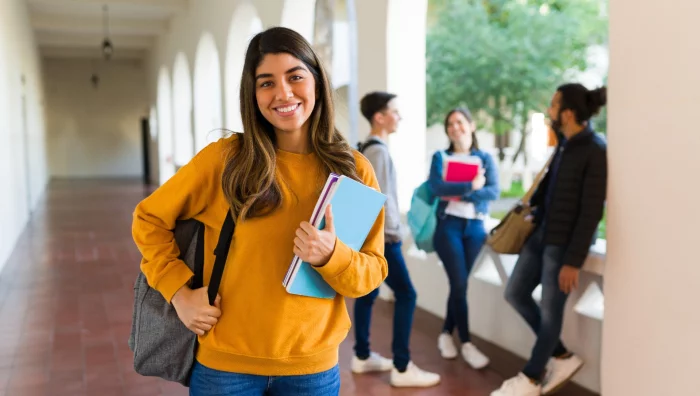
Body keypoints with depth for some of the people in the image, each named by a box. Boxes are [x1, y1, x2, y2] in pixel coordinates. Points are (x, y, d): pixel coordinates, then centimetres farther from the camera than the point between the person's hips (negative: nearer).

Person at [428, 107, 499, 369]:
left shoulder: (485, 158, 9)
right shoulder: (440, 157, 6)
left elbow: (494, 191, -7)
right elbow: (436, 187, -13)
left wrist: (459, 194, -15)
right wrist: (471, 186, -15)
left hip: (475, 226, 2)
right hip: (448, 225, -2)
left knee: (458, 283, 6)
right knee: (459, 283, -7)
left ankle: (446, 334, 24)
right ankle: (466, 343, 1)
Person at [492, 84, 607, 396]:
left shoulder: (595, 152, -18)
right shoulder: (564, 144, 6)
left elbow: (591, 212, -19)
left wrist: (573, 260, -19)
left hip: (564, 242, -9)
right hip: (541, 233, 9)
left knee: (550, 311, 5)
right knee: (515, 293, 14)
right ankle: (562, 357, 28)